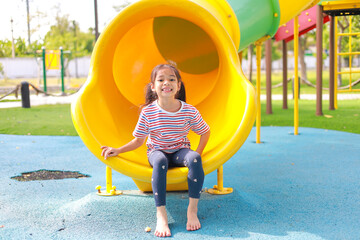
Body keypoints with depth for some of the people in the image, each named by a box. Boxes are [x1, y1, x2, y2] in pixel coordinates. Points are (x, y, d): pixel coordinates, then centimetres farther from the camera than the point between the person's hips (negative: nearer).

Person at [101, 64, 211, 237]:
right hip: (156, 151, -1)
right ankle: (161, 215, -37)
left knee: (194, 158, -34)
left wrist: (197, 153, -7)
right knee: (160, 161, -38)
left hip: (180, 151, 1)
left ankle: (192, 210, -26)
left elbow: (205, 132, 4)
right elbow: (138, 140, -1)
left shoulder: (189, 111, -12)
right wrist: (118, 150, -11)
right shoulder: (148, 112, -13)